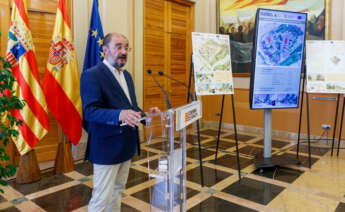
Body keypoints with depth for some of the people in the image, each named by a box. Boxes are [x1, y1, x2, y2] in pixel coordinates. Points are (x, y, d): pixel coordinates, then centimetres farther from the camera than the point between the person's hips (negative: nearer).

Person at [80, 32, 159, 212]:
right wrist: (120, 115, -39)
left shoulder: (126, 75, 12)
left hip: (126, 145, 8)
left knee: (117, 190, 22)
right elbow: (89, 111, -24)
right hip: (107, 147, -8)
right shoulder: (91, 75, -14)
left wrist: (145, 113, -1)